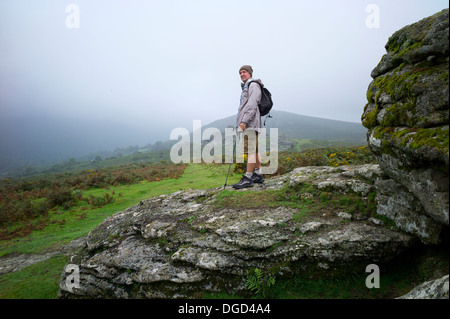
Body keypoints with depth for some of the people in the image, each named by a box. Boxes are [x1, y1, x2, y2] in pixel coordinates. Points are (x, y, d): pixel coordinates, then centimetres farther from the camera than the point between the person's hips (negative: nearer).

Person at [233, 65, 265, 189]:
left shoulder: (253, 85, -3)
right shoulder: (246, 87, 27)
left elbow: (252, 105, -16)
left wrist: (244, 121, -22)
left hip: (250, 123, -10)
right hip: (247, 124, 10)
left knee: (250, 150, -13)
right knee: (254, 150, 9)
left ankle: (248, 178, -15)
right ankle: (258, 175, 13)